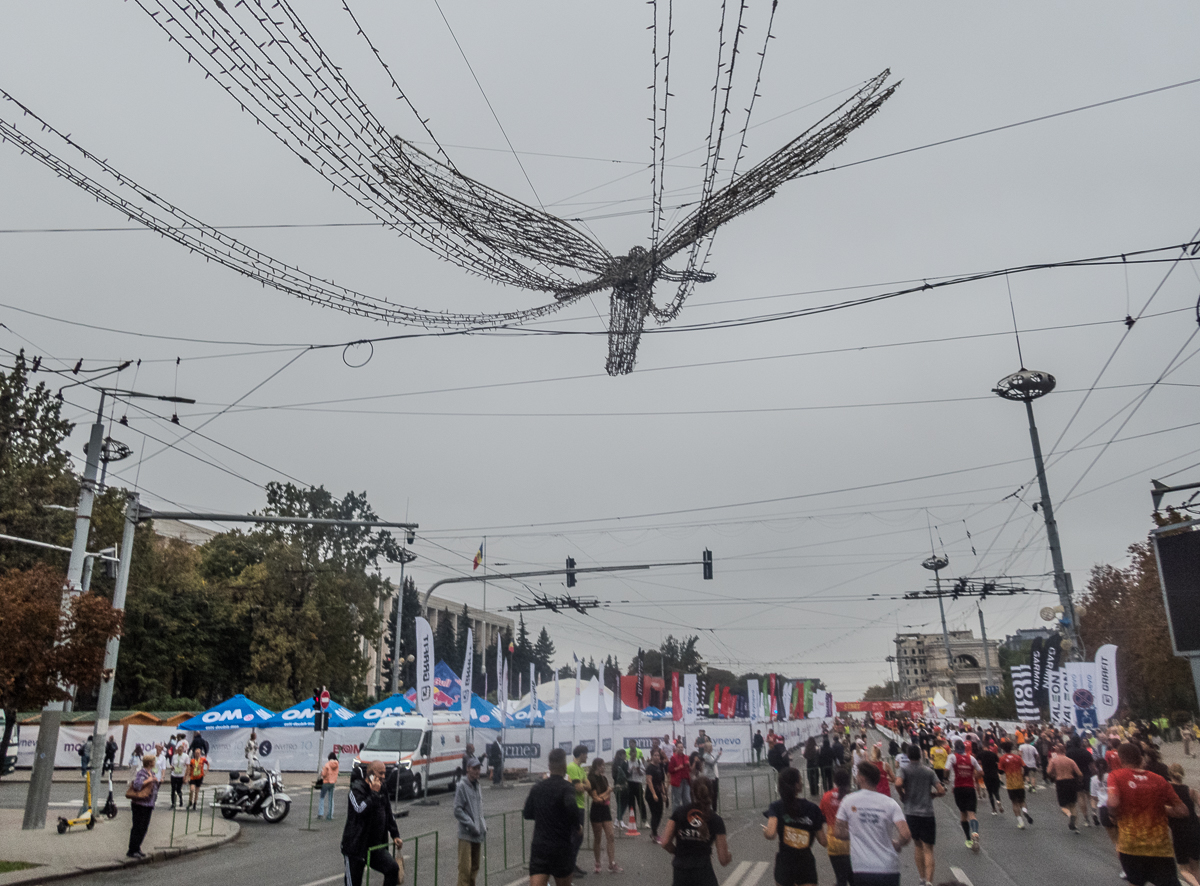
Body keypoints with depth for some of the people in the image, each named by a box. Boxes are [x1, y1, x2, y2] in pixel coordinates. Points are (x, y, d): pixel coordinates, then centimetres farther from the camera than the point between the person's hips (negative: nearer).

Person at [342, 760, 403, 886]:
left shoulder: (382, 790, 11)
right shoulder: (357, 789, -12)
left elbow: (389, 815, 18)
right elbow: (360, 809, -31)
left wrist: (395, 835, 10)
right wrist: (374, 793, -21)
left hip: (375, 846, 6)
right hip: (355, 846, -6)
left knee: (393, 868, -14)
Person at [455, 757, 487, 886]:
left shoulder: (478, 787, 14)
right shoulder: (462, 786, -9)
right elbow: (458, 811, -13)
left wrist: (483, 826, 10)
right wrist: (471, 825, -16)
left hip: (477, 836, 7)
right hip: (466, 835, -7)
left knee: (475, 867, 14)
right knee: (465, 868, -11)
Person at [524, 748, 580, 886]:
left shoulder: (537, 787, 7)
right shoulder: (565, 787, -10)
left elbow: (527, 814, 16)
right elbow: (571, 807, -30)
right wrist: (578, 827, -12)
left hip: (539, 847, 3)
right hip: (561, 848, -3)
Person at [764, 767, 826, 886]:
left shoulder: (776, 807, -8)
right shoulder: (813, 808, -6)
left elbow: (770, 834, -23)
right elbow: (823, 841, -2)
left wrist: (764, 830, -1)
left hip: (784, 865, 1)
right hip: (807, 865, -1)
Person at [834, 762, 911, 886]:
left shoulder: (849, 801, -2)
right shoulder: (890, 803, -3)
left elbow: (839, 833, 2)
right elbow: (906, 835, -12)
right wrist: (896, 845, 9)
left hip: (862, 869, -1)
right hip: (889, 868, 1)